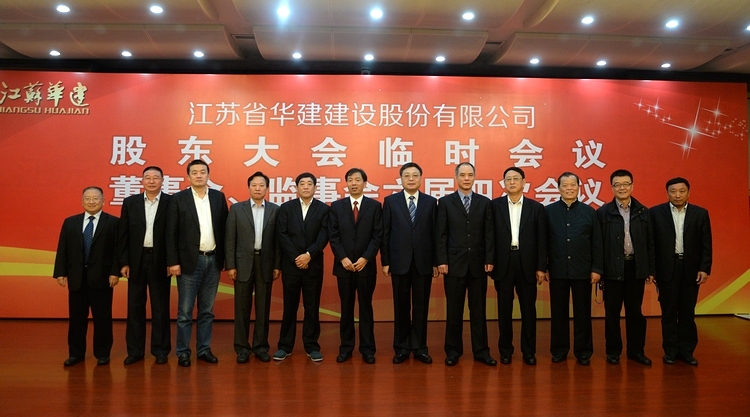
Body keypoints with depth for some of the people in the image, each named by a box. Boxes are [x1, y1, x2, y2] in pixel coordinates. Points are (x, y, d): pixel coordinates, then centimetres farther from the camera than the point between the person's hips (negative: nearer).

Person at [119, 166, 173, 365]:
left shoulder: (171, 202, -3)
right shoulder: (130, 202, 5)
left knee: (160, 308, 6)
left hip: (160, 261, -2)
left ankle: (160, 350, 16)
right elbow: (123, 235, 5)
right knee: (135, 307, 8)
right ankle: (135, 350, 19)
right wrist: (124, 262, 0)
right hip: (136, 260, 2)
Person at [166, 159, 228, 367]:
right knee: (185, 311, 3)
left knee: (207, 310, 11)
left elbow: (224, 228, 7)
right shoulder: (179, 199, -2)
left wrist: (225, 257, 3)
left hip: (213, 260, 3)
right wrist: (173, 262, -10)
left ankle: (204, 349, 21)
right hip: (190, 260, -3)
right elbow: (171, 233, -4)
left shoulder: (218, 197, 6)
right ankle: (183, 351, 14)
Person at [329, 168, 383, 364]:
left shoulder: (375, 206, 2)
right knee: (346, 308, 8)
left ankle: (367, 349, 14)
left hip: (366, 265, -1)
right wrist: (342, 258, -10)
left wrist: (366, 258, -12)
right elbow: (333, 236, 1)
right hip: (343, 265, 1)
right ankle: (346, 347, 17)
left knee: (366, 307, 6)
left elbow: (378, 236, -3)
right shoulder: (337, 206, 6)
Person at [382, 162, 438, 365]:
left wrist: (436, 262, 0)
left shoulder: (431, 202, 5)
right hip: (399, 261, 0)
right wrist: (385, 261, -2)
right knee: (401, 306, 8)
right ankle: (401, 348, 19)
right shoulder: (390, 201, 3)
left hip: (423, 262, 1)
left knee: (421, 306, 7)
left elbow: (435, 233, 3)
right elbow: (385, 233, 2)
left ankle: (419, 347, 18)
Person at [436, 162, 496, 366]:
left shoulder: (484, 202, 7)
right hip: (454, 263, -1)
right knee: (454, 310, 6)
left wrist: (489, 260, -3)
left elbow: (489, 234, 4)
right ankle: (453, 351, 17)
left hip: (478, 263, 1)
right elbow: (441, 235, -1)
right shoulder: (445, 202, 3)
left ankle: (481, 351, 17)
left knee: (478, 309, 7)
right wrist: (441, 261, -7)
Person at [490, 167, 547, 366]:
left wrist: (541, 267, -2)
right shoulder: (495, 205, 3)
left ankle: (529, 351, 19)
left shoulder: (536, 208, 4)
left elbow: (542, 240, 3)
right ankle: (505, 350, 20)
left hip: (527, 264, 1)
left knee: (528, 309, 7)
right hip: (503, 264, 0)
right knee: (504, 309, 8)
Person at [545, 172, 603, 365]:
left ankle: (583, 351, 19)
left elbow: (596, 243, 3)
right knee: (558, 312, 8)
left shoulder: (589, 212, 4)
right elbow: (544, 242, 1)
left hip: (582, 271, 0)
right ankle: (559, 350, 20)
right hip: (557, 270, 0)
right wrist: (543, 267, -2)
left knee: (583, 312, 7)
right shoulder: (549, 211, 2)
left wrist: (596, 269, -2)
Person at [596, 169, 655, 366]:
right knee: (612, 312, 7)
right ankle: (613, 351, 18)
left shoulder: (643, 212, 5)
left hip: (636, 267, 2)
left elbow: (650, 243, 7)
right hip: (613, 268, -2)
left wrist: (651, 270, 5)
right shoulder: (603, 212, -3)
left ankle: (636, 350, 23)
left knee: (635, 311, 11)